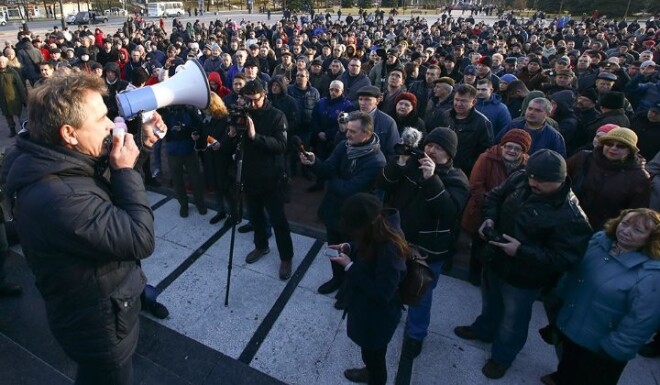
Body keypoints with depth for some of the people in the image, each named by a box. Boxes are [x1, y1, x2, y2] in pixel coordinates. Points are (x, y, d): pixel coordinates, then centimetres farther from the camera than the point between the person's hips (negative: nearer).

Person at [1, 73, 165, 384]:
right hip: (100, 322, -9)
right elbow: (141, 240, -33)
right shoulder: (57, 197, -37)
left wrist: (143, 145, -6)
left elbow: (107, 178, 10)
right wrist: (126, 171, -26)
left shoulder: (57, 162, -7)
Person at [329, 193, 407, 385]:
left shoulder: (389, 250, -37)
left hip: (378, 315, -8)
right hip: (366, 306, 8)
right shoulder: (379, 230, -12)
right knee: (368, 350, 32)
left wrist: (350, 267, -28)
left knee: (374, 353, 20)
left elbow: (381, 294, -31)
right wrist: (349, 248, -10)